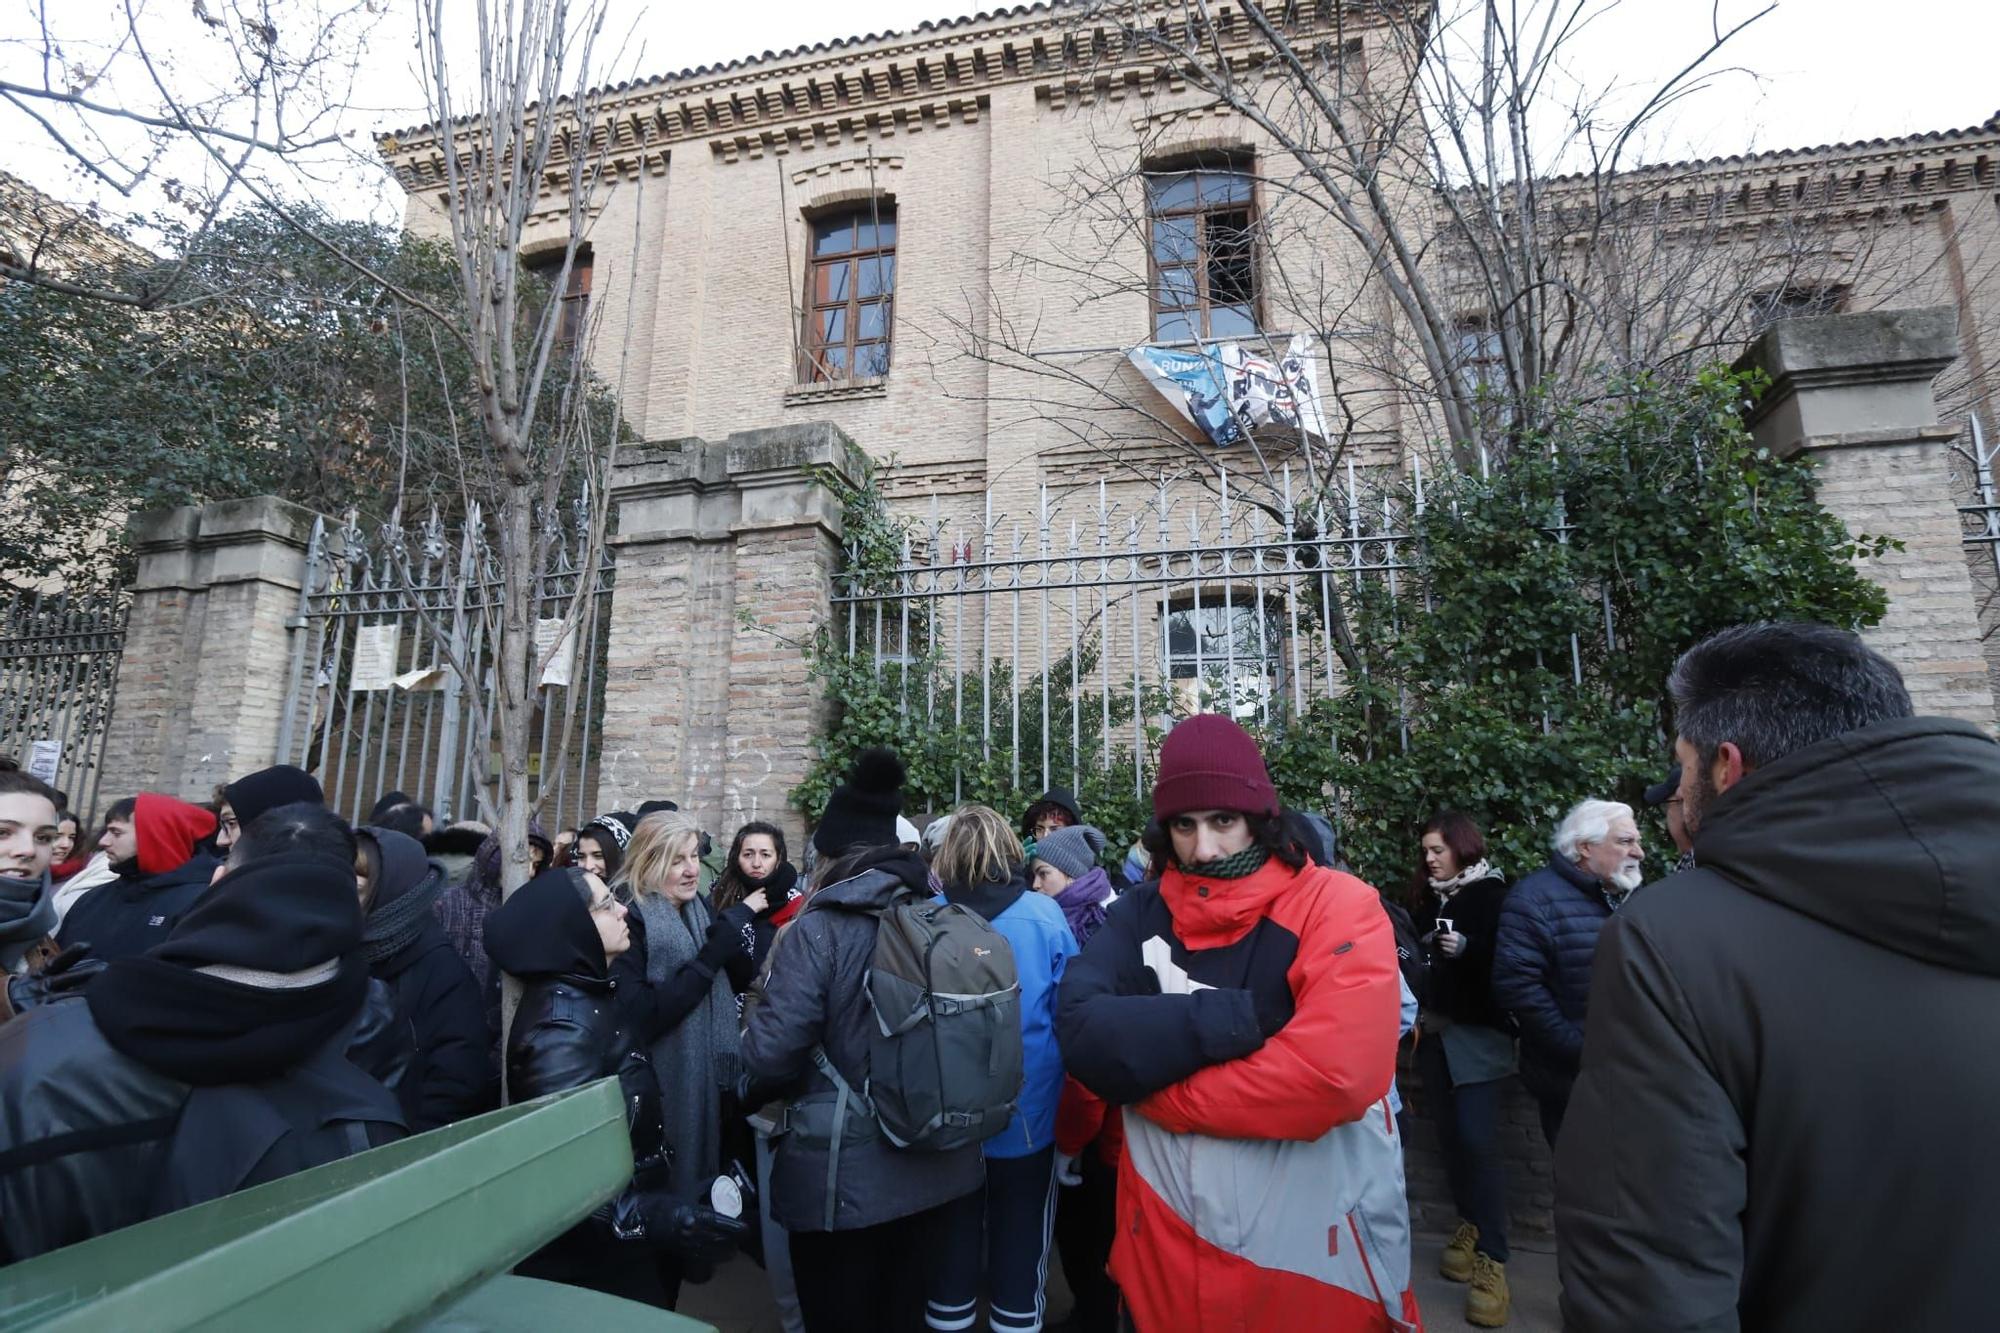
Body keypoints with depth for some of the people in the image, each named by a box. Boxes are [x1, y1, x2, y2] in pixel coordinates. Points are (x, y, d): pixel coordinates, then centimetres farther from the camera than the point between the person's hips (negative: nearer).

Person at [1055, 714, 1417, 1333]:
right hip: (1166, 1241, 3)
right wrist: (1236, 1018, -24)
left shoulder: (1337, 906, -12)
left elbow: (1335, 1073, -25)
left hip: (1314, 1249, -2)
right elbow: (1082, 1033, -15)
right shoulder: (1141, 913, -2)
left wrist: (1150, 1077, -15)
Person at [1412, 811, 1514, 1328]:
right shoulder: (1429, 898, 11)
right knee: (1450, 1134, 8)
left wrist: (1466, 948, -26)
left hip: (1478, 1032, -6)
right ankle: (1468, 1228, 24)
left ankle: (1492, 1262, -4)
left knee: (1477, 1139, -11)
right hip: (1436, 1031, 6)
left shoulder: (1492, 894, -6)